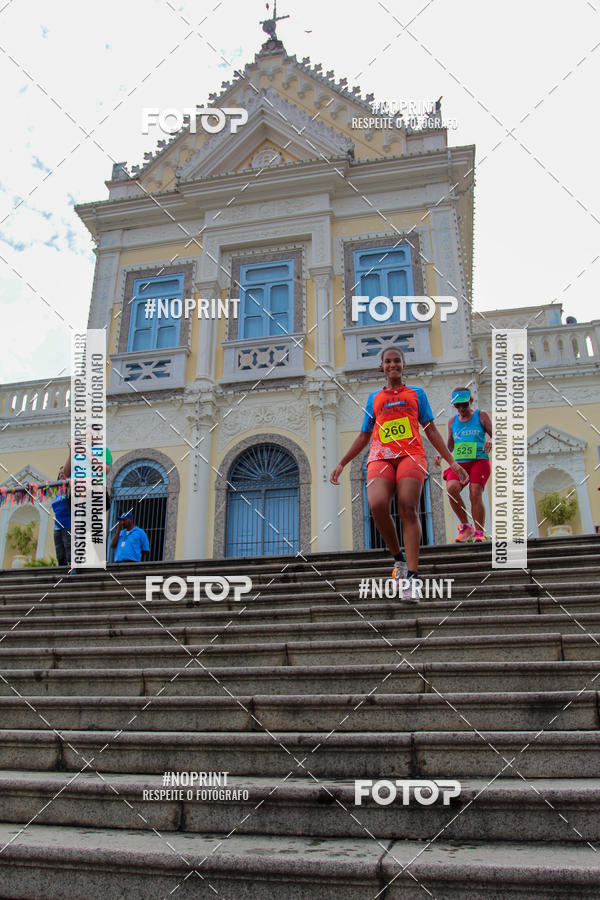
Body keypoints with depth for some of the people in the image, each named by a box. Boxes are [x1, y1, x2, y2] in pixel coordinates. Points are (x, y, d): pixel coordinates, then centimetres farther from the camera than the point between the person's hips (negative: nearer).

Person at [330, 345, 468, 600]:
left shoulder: (416, 393, 20)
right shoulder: (374, 397, 23)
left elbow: (431, 430, 17)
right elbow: (364, 436, 24)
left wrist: (452, 461, 9)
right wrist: (341, 464, 17)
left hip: (411, 454, -1)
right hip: (380, 457, 1)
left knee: (408, 510, -19)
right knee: (377, 506, -25)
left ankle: (411, 576, -22)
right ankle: (398, 558, -4)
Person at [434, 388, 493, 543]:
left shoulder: (481, 415, 9)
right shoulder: (453, 421, 17)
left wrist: (490, 441, -16)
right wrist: (440, 455, 5)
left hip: (479, 461, -2)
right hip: (459, 462, 2)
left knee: (475, 494, -19)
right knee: (451, 488, -24)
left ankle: (479, 533, -6)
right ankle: (465, 526, -9)